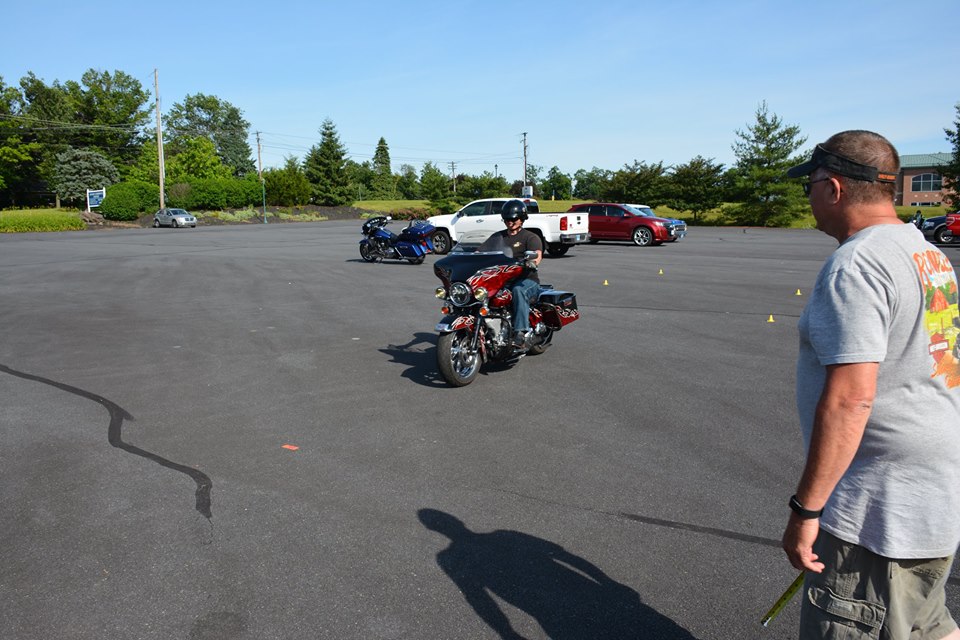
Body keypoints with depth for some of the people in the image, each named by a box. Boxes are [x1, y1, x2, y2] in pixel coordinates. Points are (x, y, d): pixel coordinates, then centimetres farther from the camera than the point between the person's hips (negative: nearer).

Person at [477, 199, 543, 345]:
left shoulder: (530, 237, 6)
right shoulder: (498, 236, 23)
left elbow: (537, 253, -15)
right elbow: (480, 251, 15)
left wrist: (533, 261, -39)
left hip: (526, 279, -4)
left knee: (518, 290, -39)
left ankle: (521, 332, -44)